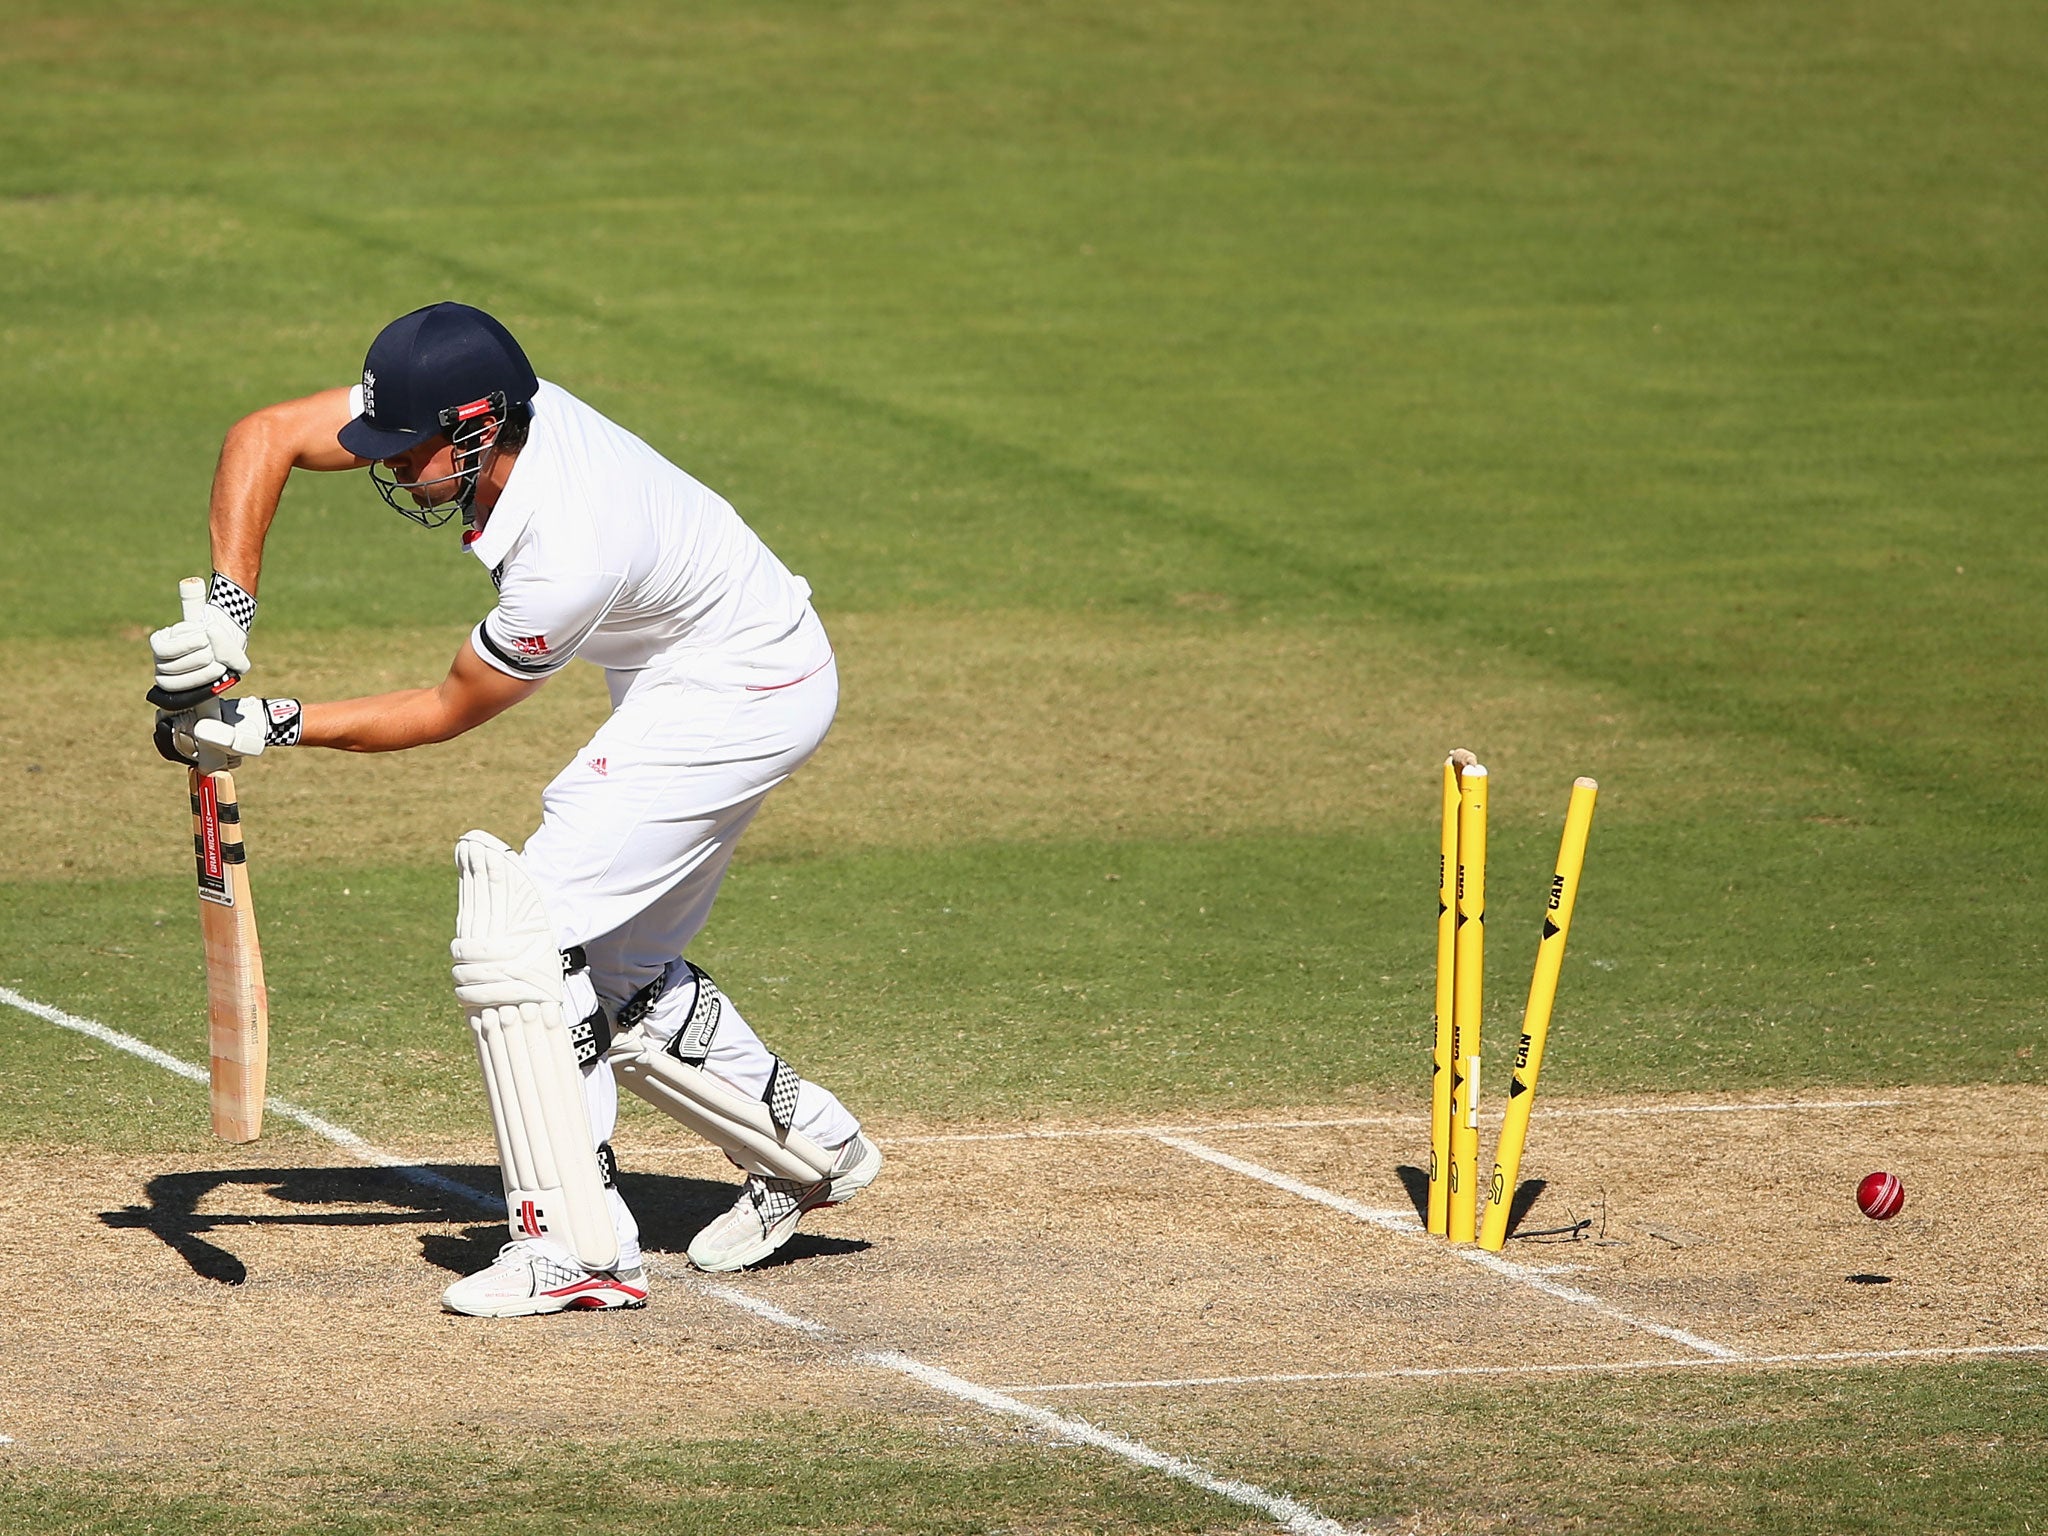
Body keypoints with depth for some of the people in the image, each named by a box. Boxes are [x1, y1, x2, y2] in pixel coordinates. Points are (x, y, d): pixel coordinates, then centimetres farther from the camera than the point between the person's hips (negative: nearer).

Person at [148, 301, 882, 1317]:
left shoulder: (570, 557, -35)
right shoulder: (464, 403, -15)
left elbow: (449, 711, -19)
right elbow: (265, 436, -10)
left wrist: (274, 729, -20)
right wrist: (227, 606, -22)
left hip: (741, 696, -10)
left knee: (516, 932, -17)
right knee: (614, 970, 15)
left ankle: (576, 1244, -17)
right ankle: (807, 1149, 31)